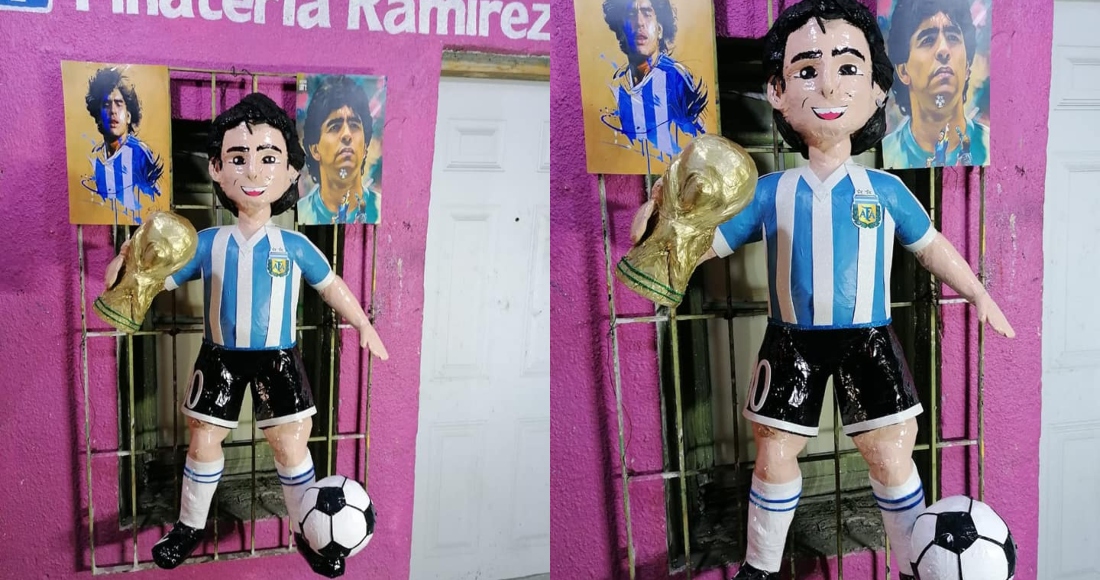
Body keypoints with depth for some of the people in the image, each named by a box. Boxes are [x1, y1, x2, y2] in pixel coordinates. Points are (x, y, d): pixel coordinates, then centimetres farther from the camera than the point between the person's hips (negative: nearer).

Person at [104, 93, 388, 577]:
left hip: (278, 360, -1)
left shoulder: (295, 246, -7)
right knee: (203, 443, 10)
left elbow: (331, 285, 7)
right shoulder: (208, 243, -7)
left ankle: (307, 529, 21)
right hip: (221, 358, 1)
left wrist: (363, 325, 10)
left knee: (291, 445, 2)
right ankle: (190, 524, 31)